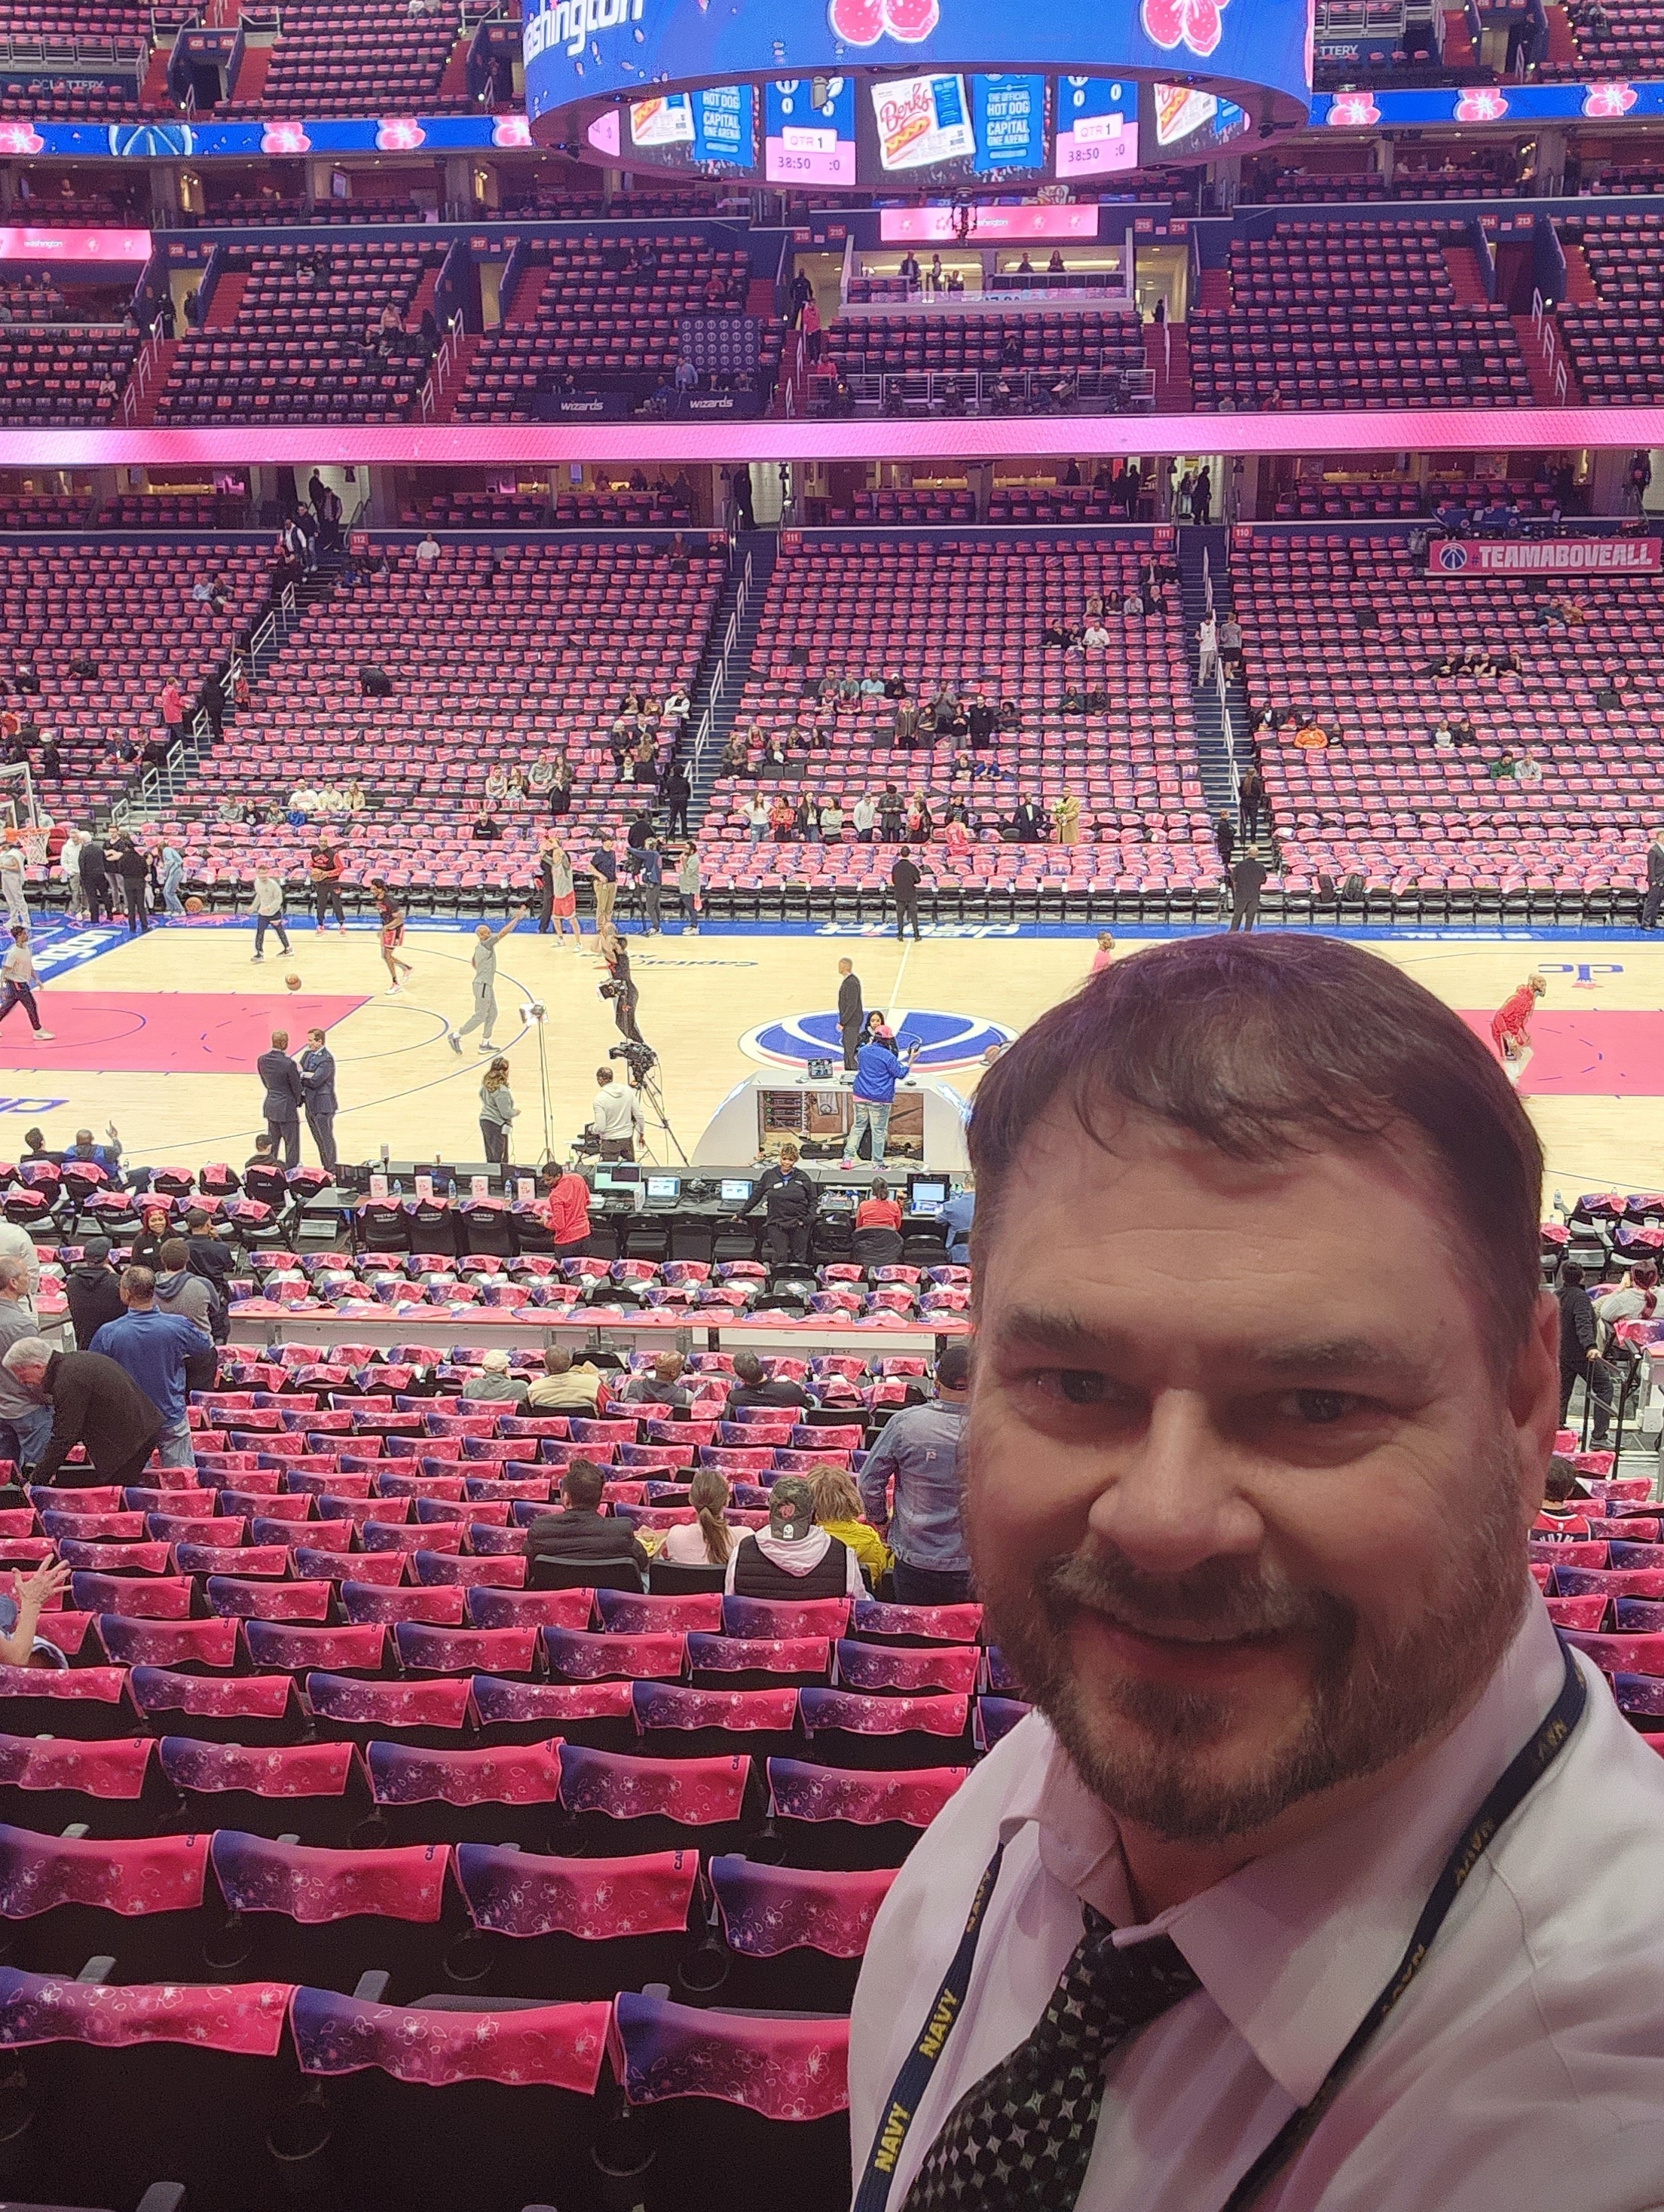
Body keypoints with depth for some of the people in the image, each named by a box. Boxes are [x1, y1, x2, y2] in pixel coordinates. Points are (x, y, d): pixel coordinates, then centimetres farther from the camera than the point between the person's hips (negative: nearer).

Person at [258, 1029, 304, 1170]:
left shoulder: (262, 1060, -3)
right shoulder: (288, 1064, -22)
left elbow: (266, 1082, 9)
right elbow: (297, 1088, -12)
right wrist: (298, 1102, 8)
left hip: (270, 1105, 7)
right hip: (286, 1108, -7)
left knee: (272, 1144, 18)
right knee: (291, 1144, 6)